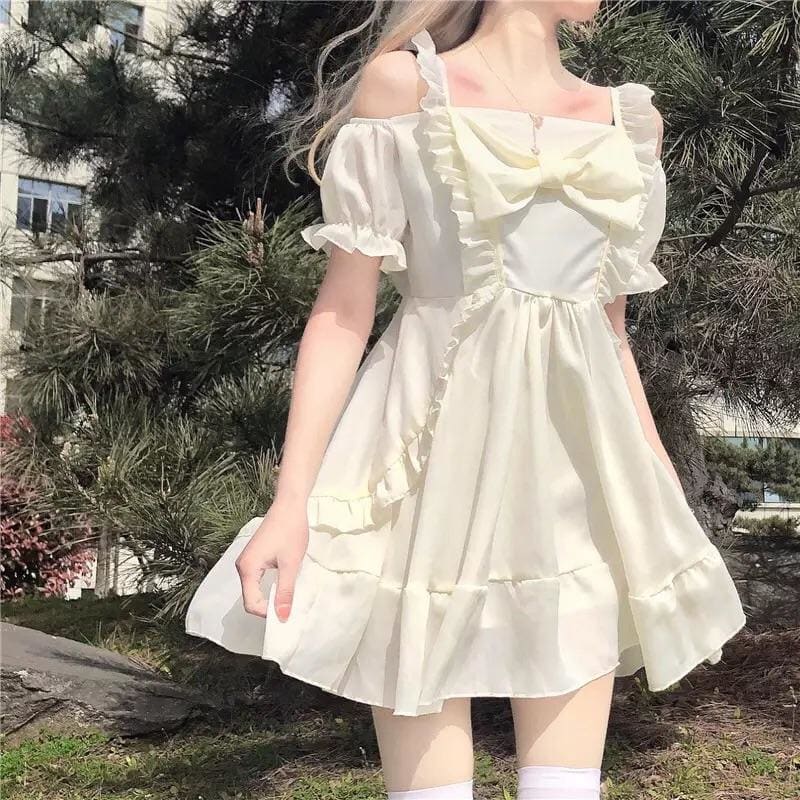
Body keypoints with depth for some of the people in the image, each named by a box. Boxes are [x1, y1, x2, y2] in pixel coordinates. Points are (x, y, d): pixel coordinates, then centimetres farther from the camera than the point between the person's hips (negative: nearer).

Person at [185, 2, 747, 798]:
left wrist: (661, 499, 16)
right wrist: (292, 500, -12)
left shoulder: (630, 121, 15)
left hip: (582, 470, 5)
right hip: (435, 451, -4)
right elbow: (343, 311, -3)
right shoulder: (404, 85, 2)